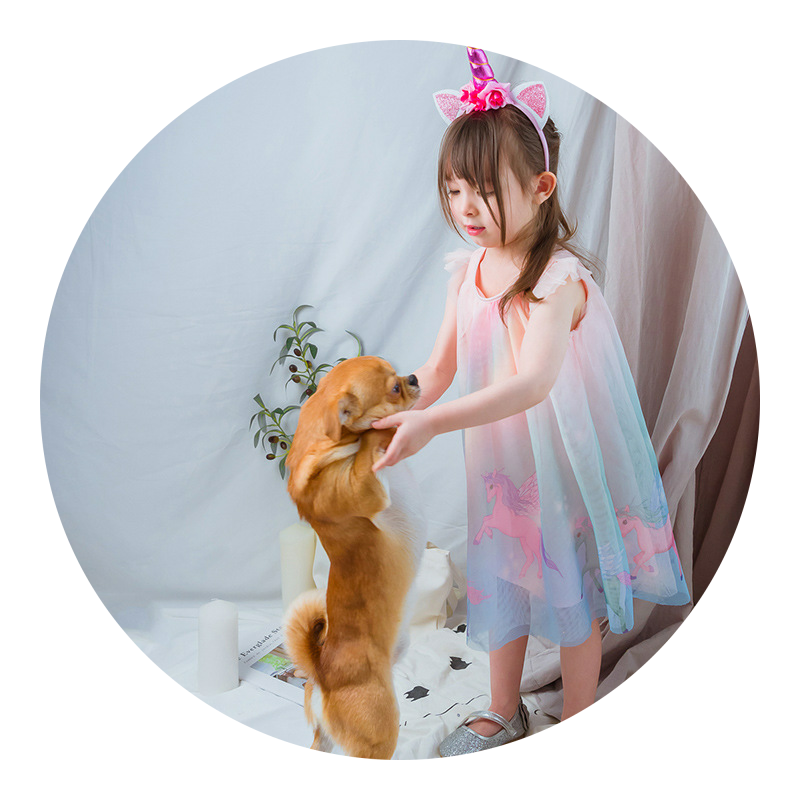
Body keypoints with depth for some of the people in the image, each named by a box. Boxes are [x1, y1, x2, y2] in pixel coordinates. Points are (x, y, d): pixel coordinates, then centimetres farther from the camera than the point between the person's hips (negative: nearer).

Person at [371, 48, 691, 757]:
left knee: (572, 590, 11)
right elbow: (439, 366, 3)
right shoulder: (466, 271, -2)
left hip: (562, 459, -6)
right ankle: (504, 713, 42)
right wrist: (392, 409, -12)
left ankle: (577, 721, 35)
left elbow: (532, 383, -35)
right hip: (498, 458, 7)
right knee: (500, 583, 19)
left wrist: (431, 423, -42)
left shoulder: (560, 276, -23)